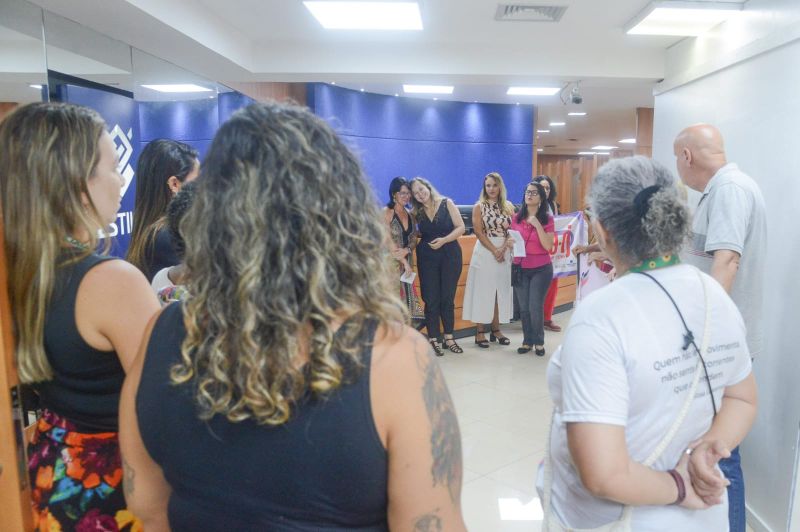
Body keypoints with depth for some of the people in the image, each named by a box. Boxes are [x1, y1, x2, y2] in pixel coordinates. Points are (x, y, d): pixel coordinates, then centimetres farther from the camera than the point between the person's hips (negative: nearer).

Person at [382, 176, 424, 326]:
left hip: (406, 262, 6)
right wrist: (404, 262, -14)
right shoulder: (386, 212, -7)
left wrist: (407, 250, -11)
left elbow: (414, 239, 11)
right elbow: (388, 241, -13)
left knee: (407, 295, 7)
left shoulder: (410, 214, 13)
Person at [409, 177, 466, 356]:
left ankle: (449, 338, 16)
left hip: (450, 255, -1)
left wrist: (444, 240, -17)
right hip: (427, 258, 1)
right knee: (431, 299, 0)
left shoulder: (447, 203, -1)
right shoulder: (416, 212, 4)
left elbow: (460, 227, -6)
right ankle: (433, 340, 8)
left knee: (448, 298, 5)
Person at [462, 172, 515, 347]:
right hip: (485, 252, -3)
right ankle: (479, 332, 6)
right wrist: (494, 250, -14)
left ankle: (496, 330, 19)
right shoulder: (479, 207, -1)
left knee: (501, 291, 8)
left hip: (505, 252, 4)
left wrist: (503, 249, -14)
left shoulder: (508, 206, 7)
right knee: (483, 291, -1)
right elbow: (479, 232, -8)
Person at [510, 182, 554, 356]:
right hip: (520, 268, 3)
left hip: (541, 269, -3)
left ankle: (539, 342, 13)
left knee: (535, 307, -5)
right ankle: (527, 341, 20)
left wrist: (537, 224, -20)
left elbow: (548, 246, -15)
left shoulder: (547, 219, -5)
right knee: (523, 308, 6)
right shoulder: (517, 218, 4)